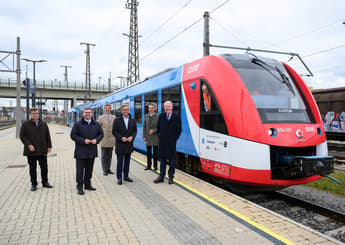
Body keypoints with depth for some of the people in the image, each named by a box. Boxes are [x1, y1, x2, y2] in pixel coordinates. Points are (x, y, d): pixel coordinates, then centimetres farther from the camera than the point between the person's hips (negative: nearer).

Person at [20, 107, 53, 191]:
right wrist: (28, 145, -15)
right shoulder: (25, 124, -1)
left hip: (42, 150, 3)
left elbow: (47, 136, 12)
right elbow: (22, 136, -4)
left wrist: (49, 146, 5)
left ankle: (45, 182, 22)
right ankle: (33, 184, 18)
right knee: (32, 168, 7)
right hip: (31, 151, -3)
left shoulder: (43, 124, 9)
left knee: (44, 167, 8)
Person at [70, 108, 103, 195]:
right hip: (81, 151, -4)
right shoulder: (78, 124, -3)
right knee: (80, 170, -1)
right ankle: (80, 187, 7)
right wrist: (83, 140, -16)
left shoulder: (96, 124, 9)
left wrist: (96, 140, -7)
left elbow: (101, 134, 13)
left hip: (92, 151, 4)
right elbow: (73, 135, -6)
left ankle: (87, 184, 27)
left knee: (89, 169, 14)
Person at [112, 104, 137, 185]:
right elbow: (114, 131, -3)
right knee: (120, 162, 0)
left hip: (129, 144, 3)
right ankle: (119, 178, 8)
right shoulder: (117, 120, -1)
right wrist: (121, 138, -15)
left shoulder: (132, 120, 8)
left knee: (127, 161, 11)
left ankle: (126, 176, 21)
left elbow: (135, 131, 10)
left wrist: (132, 137, -9)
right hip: (120, 144, -3)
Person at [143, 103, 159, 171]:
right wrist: (144, 136, 3)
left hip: (155, 138, -3)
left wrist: (153, 130, -17)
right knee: (148, 153, 9)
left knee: (155, 153, 5)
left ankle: (155, 166, 15)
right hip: (148, 137, 4)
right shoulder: (146, 116, 8)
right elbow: (144, 127, 9)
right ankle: (148, 166, 19)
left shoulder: (158, 116, -5)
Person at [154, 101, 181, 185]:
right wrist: (160, 136, 3)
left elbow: (179, 130, 2)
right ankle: (161, 176, 17)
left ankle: (171, 177, 13)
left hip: (172, 142, -2)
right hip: (162, 142, 2)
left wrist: (175, 138, -4)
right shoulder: (161, 116, 8)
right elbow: (158, 127, 12)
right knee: (162, 159, 9)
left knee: (172, 160, 4)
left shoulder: (176, 117, 0)